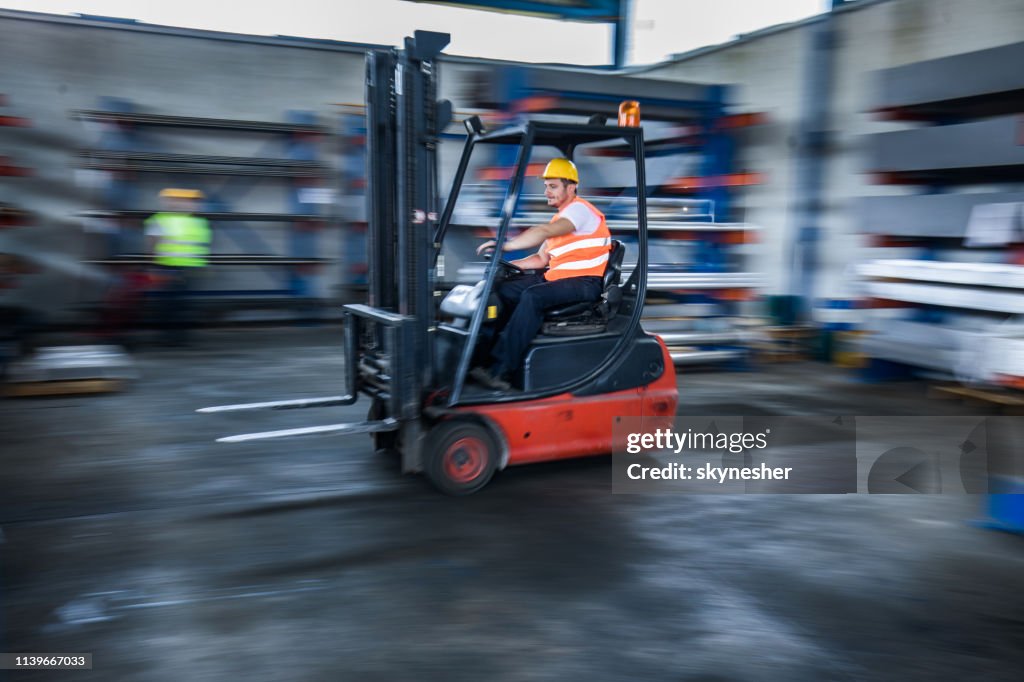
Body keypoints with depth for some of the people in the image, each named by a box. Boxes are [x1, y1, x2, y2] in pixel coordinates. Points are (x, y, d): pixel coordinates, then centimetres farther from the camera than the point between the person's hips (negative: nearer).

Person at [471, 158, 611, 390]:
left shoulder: (579, 209, -9)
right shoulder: (560, 218, 21)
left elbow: (544, 232, -27)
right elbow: (541, 258, 17)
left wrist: (505, 245, -32)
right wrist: (509, 264, 3)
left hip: (585, 282, -10)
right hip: (557, 277, 10)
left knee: (533, 296, -32)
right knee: (506, 289, -2)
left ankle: (500, 370, -34)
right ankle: (490, 349, -10)